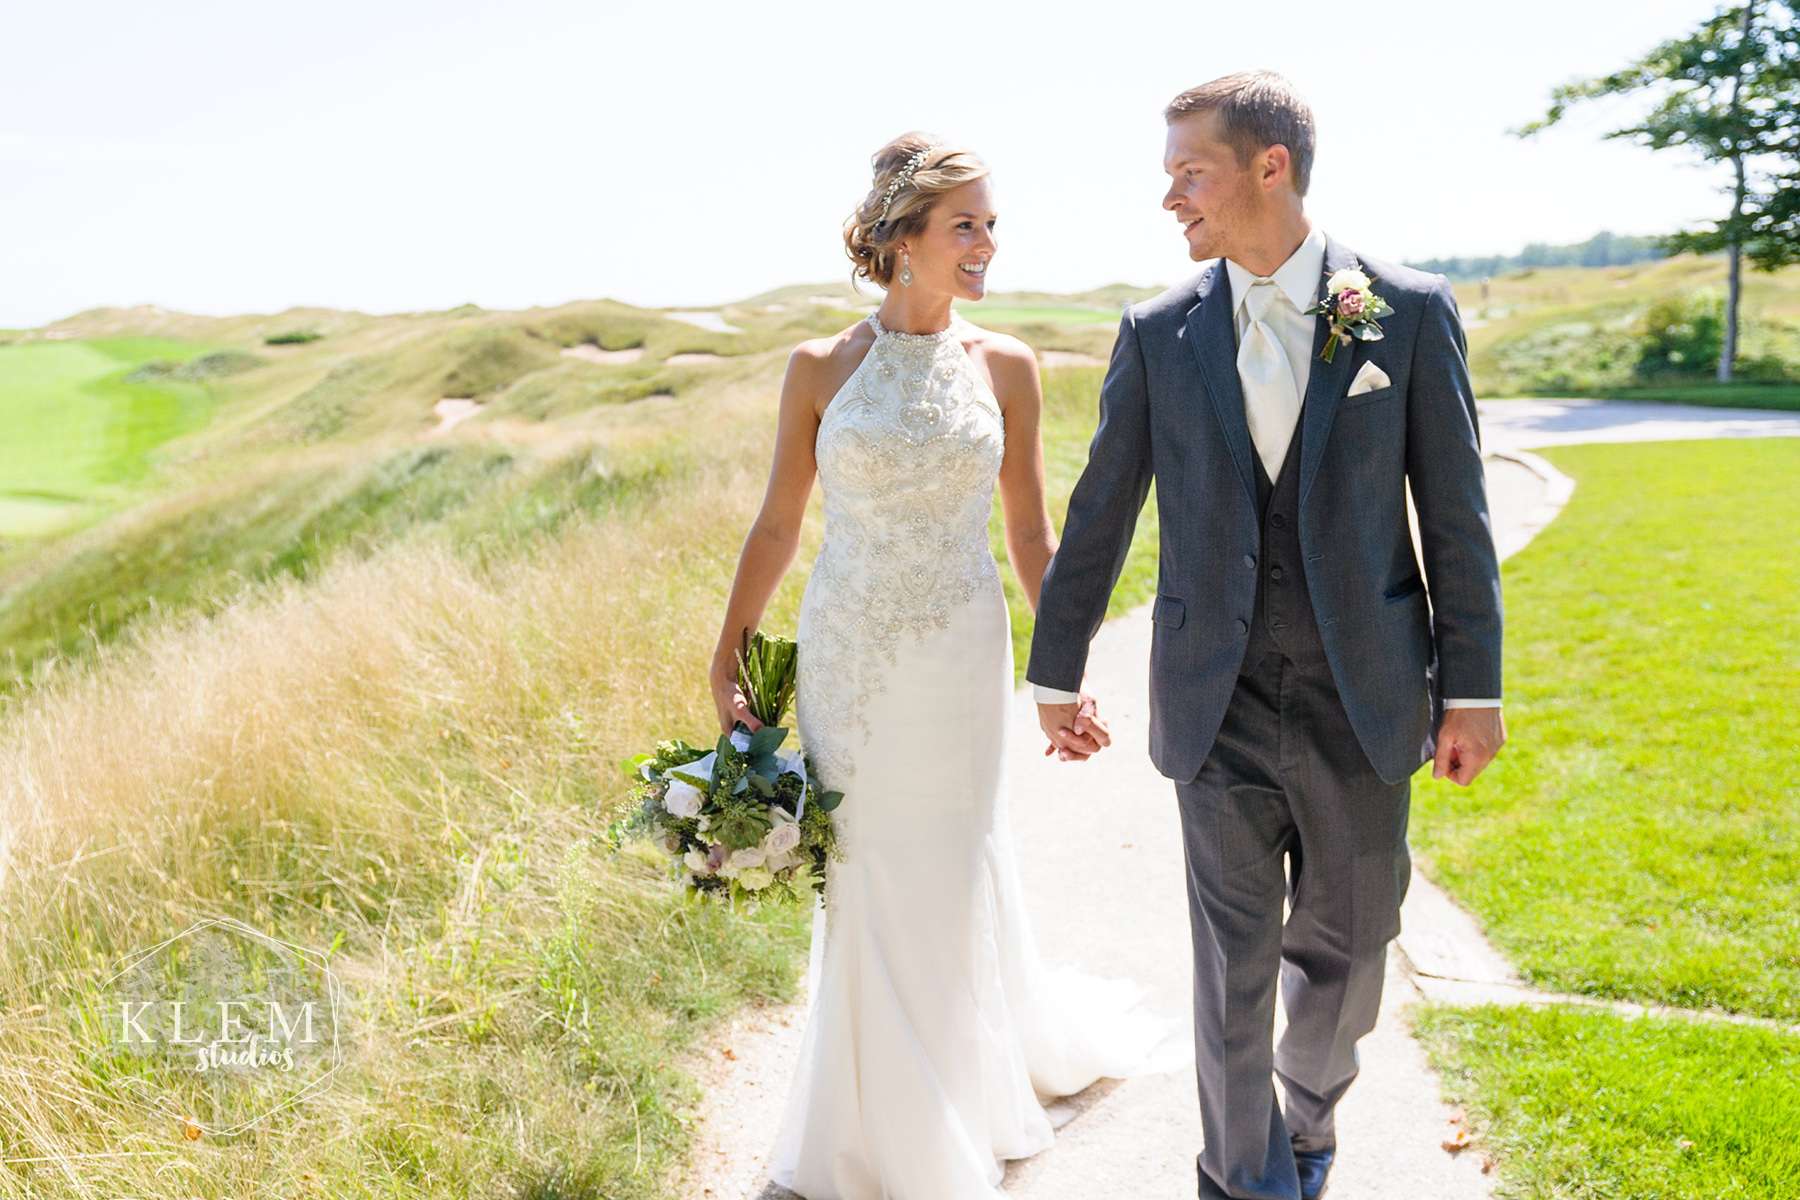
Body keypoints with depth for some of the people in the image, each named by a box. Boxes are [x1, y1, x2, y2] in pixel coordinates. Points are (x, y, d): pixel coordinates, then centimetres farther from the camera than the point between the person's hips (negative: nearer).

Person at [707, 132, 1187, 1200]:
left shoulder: (1005, 366, -1)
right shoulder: (820, 367, -3)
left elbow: (1032, 536, 3)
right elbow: (776, 528, 3)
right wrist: (728, 665, 2)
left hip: (961, 666, 0)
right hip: (847, 665, 0)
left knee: (954, 881, 11)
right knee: (864, 888, 9)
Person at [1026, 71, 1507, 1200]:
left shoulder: (1411, 310, -4)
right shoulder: (1158, 332, 0)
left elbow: (1456, 513, -1)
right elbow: (1099, 514, 6)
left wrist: (1473, 688, -1)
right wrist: (1058, 669, 10)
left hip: (1364, 699, 0)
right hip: (1218, 704, 0)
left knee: (1347, 942, 14)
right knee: (1234, 961, 7)